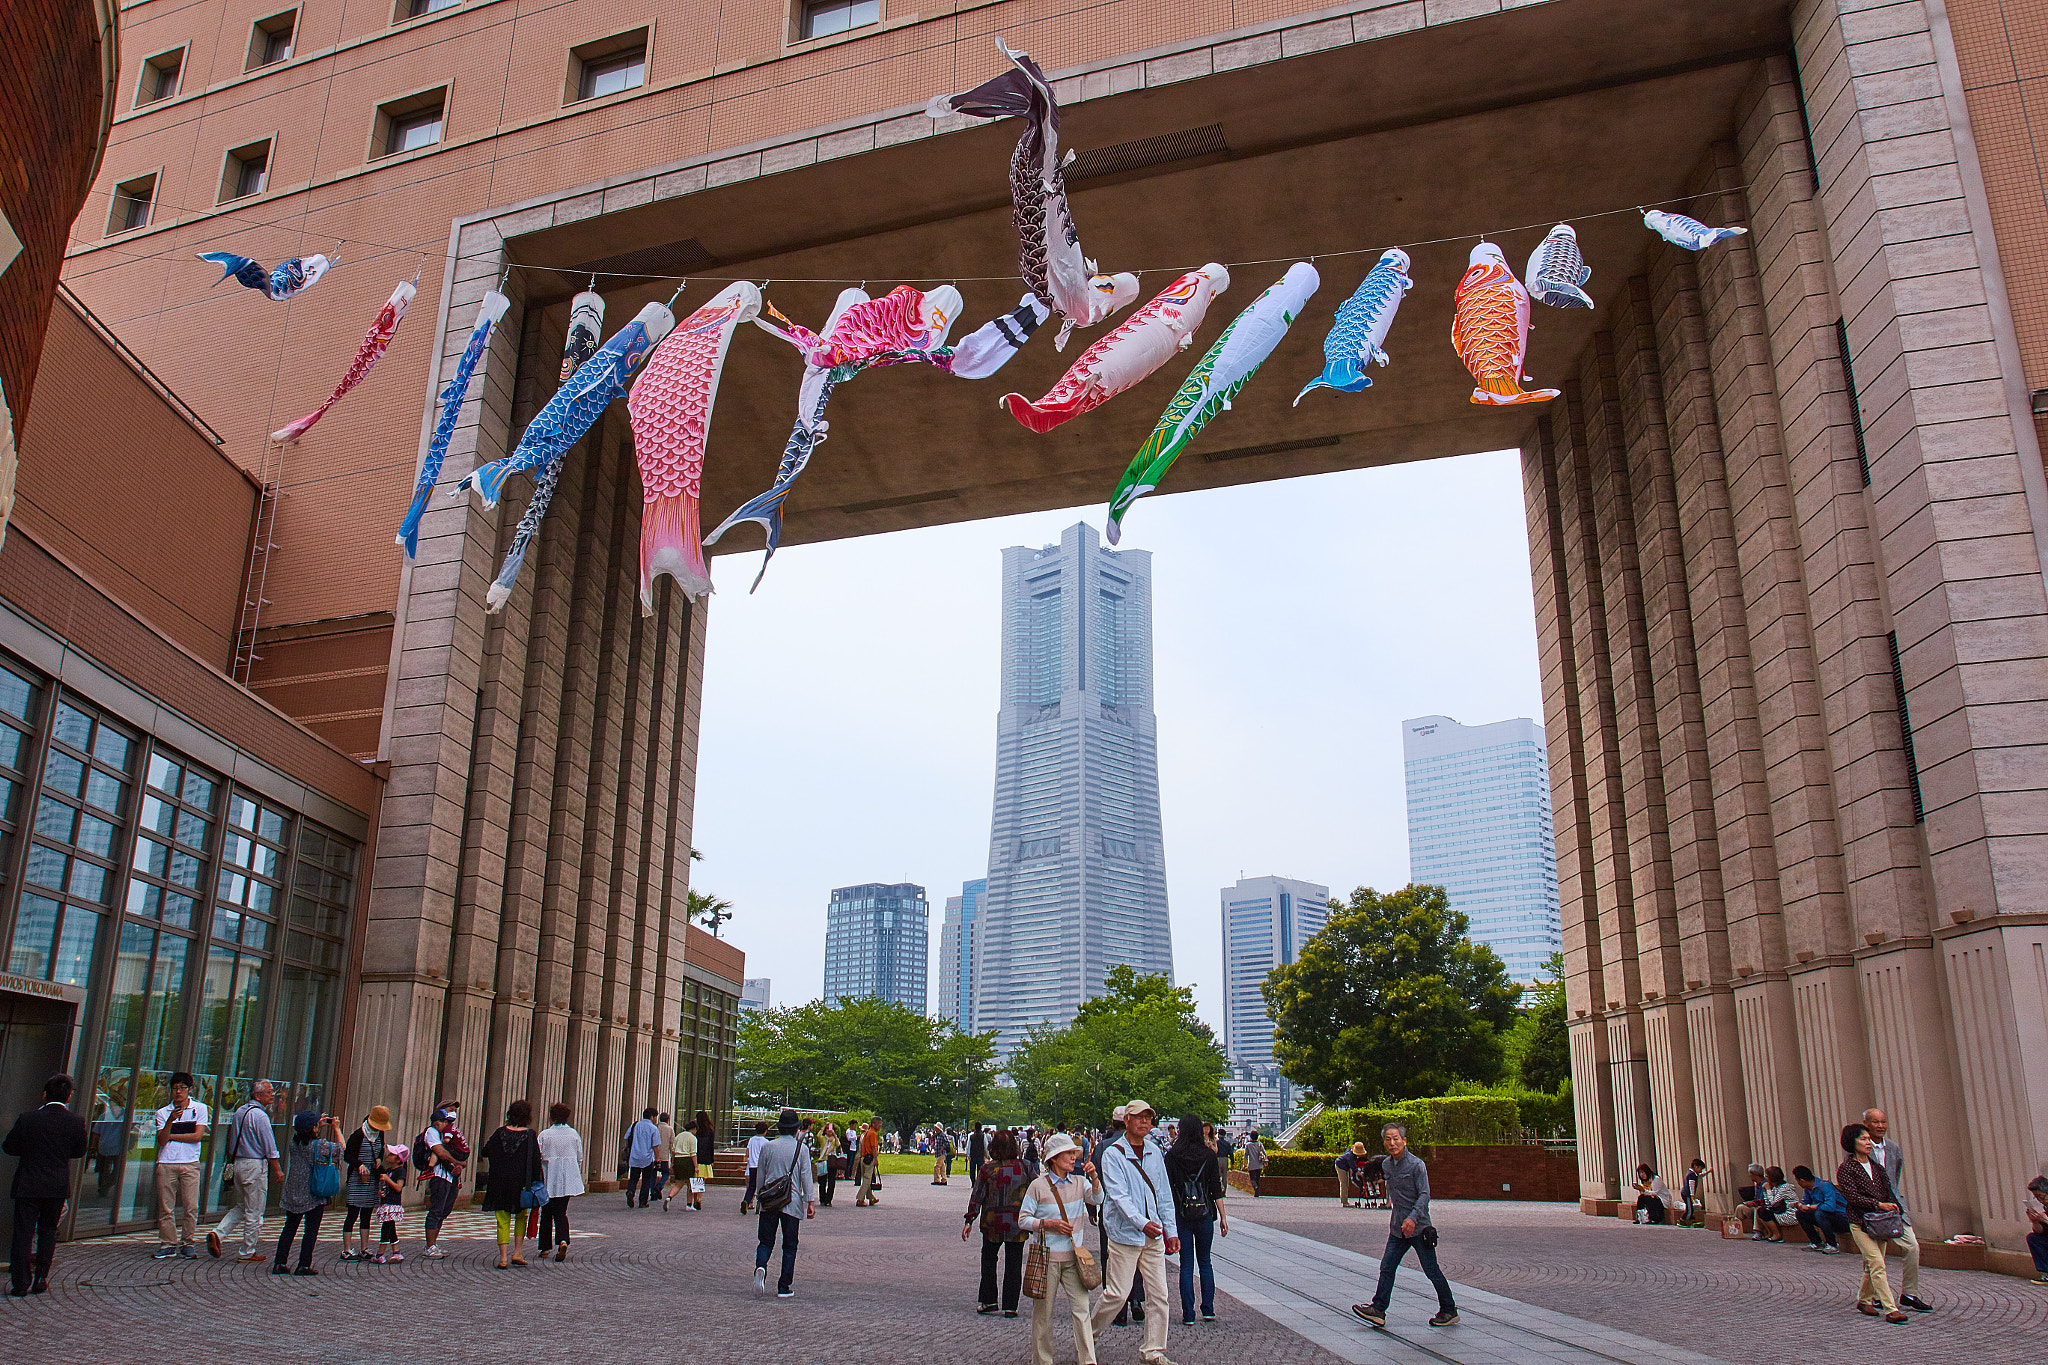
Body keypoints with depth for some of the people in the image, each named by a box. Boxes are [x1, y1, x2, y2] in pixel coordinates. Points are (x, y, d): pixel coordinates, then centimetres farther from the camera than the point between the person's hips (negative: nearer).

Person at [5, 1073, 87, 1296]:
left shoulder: (27, 1118, -12)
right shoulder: (76, 1122, -7)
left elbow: (9, 1147, -2)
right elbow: (79, 1151, 6)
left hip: (28, 1185, -2)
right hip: (58, 1186, 2)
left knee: (23, 1233, 6)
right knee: (48, 1231, 17)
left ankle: (20, 1284, 7)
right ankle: (41, 1279, 16)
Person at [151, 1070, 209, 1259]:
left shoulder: (200, 1109, 8)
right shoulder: (163, 1112, 12)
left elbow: (197, 1136, -3)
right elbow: (161, 1141, -1)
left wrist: (170, 1136, -1)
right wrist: (170, 1120, -17)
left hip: (189, 1163, -1)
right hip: (166, 1163, 1)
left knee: (191, 1207, -4)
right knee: (165, 1207, 0)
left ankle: (188, 1243, 6)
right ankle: (168, 1244, 10)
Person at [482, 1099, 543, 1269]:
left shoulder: (501, 1132, -2)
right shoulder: (529, 1135, -7)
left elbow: (485, 1152, 1)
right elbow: (536, 1161, -8)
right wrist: (535, 1183, -3)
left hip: (499, 1183, 1)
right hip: (520, 1182, -1)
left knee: (503, 1220, 6)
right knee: (520, 1217, 18)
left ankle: (502, 1258, 2)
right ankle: (517, 1253, 11)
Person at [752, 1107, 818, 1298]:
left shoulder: (767, 1146, 4)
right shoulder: (802, 1149, -3)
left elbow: (760, 1175, 12)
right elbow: (807, 1177, -5)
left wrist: (759, 1197, 25)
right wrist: (810, 1202, -3)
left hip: (768, 1203, 2)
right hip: (792, 1203, -2)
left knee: (766, 1241, 9)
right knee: (789, 1246, 8)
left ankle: (760, 1266, -21)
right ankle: (784, 1288, 6)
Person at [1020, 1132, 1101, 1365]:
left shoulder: (1079, 1183, 7)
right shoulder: (1038, 1185, -4)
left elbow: (1097, 1199, -11)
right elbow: (1023, 1219, -2)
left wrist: (1093, 1178, -27)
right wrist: (1048, 1224, -15)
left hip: (1073, 1257, 2)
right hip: (1047, 1257, -2)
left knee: (1081, 1307, -7)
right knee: (1043, 1310, 5)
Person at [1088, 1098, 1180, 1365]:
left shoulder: (1155, 1152, 10)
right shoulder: (1113, 1154, -8)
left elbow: (1164, 1193, 15)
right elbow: (1118, 1194, -17)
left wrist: (1170, 1230, 10)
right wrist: (1142, 1223, -29)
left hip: (1153, 1235, 5)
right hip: (1125, 1233, -5)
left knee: (1159, 1295, 3)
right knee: (1117, 1293, -2)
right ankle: (1090, 1334, 21)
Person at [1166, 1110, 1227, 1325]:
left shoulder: (1172, 1155, -4)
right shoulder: (1209, 1155, -1)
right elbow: (1217, 1188, -2)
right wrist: (1223, 1216, 3)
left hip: (1181, 1215, -1)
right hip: (1205, 1214, 1)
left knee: (1186, 1265, 5)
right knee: (1205, 1263, 16)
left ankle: (1188, 1315, 3)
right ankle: (1208, 1310, 14)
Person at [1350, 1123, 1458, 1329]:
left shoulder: (1417, 1165, -13)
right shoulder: (1385, 1165, 7)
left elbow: (1424, 1195, -19)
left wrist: (1413, 1218, -29)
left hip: (1419, 1227, -6)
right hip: (1397, 1228, 6)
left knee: (1431, 1271, 3)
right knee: (1386, 1267, 1)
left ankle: (1449, 1311, 17)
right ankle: (1378, 1309, 3)